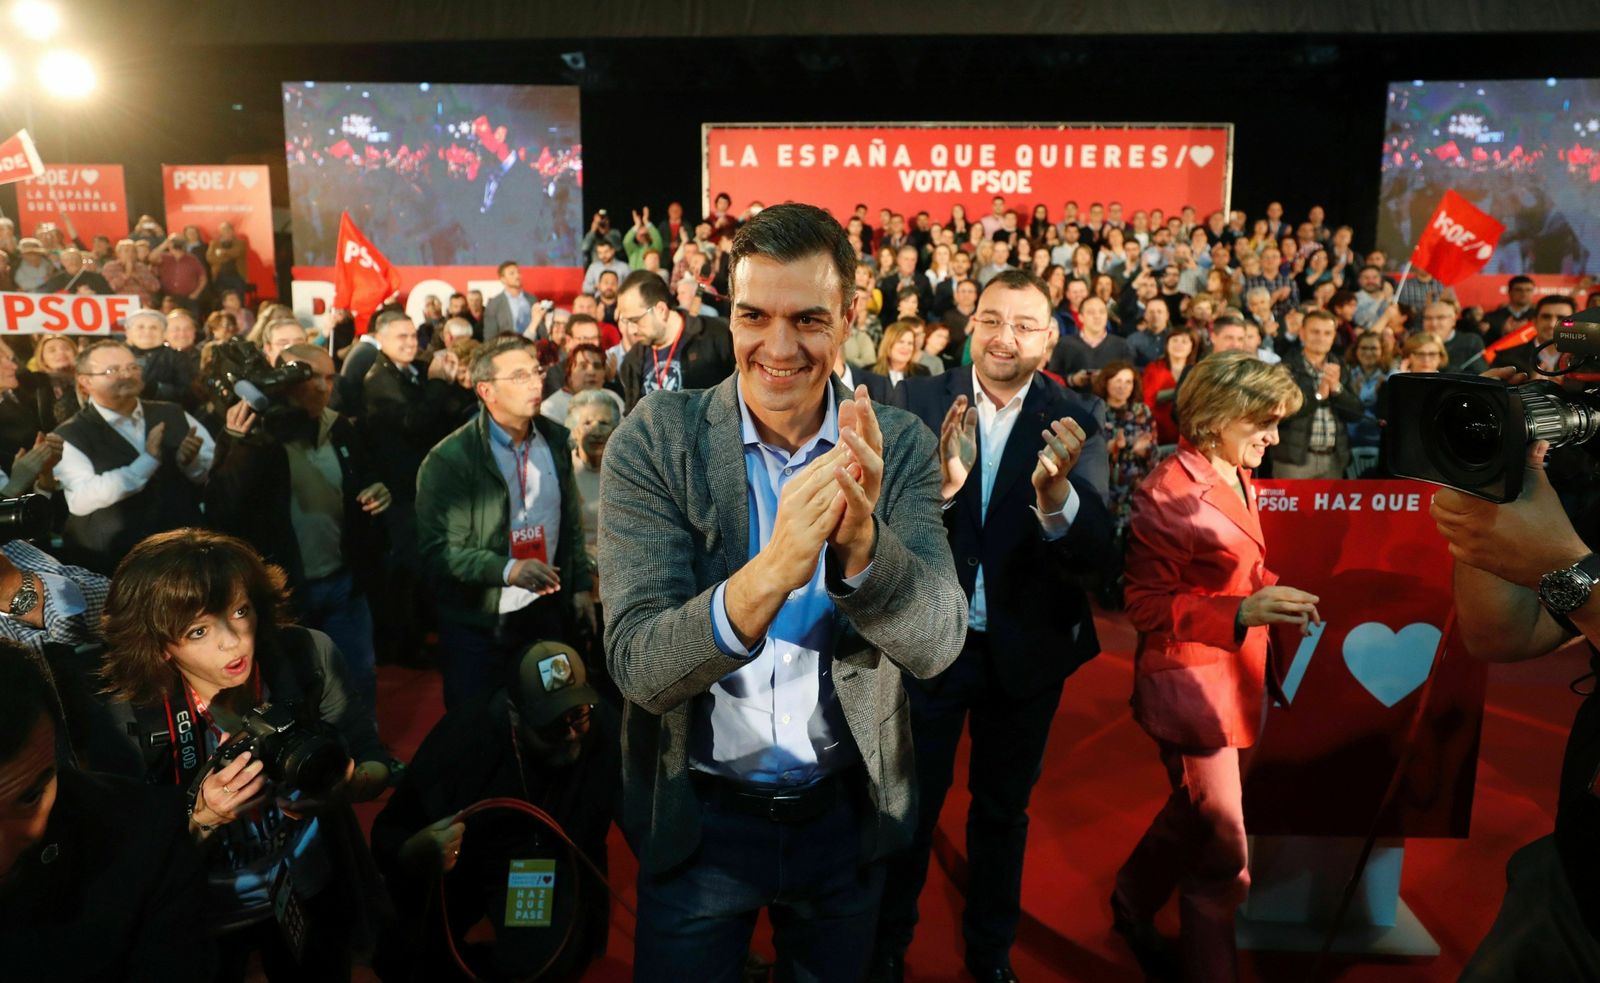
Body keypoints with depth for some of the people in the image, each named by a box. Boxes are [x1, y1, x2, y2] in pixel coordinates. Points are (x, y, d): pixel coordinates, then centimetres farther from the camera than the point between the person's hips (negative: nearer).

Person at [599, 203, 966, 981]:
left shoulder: (900, 446, -10)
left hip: (847, 814, 2)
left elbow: (936, 645, -18)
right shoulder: (655, 440, -16)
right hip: (695, 815, -2)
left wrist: (862, 543, -39)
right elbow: (637, 666, -23)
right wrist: (767, 574, -42)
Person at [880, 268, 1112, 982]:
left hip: (1027, 649, 1)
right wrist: (939, 486, -39)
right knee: (911, 804, 16)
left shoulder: (1077, 421, -9)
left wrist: (1056, 494, -41)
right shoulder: (919, 403, -9)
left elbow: (1093, 552, -20)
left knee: (1004, 809, 21)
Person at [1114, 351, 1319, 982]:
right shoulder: (1168, 492, -19)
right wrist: (1241, 612, -30)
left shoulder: (1238, 479, 8)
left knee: (1197, 814, 23)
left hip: (1231, 675, 9)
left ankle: (1134, 906, 46)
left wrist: (1275, 593, -1)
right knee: (1223, 850, 1)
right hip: (1189, 681, -9)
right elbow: (1147, 604, -20)